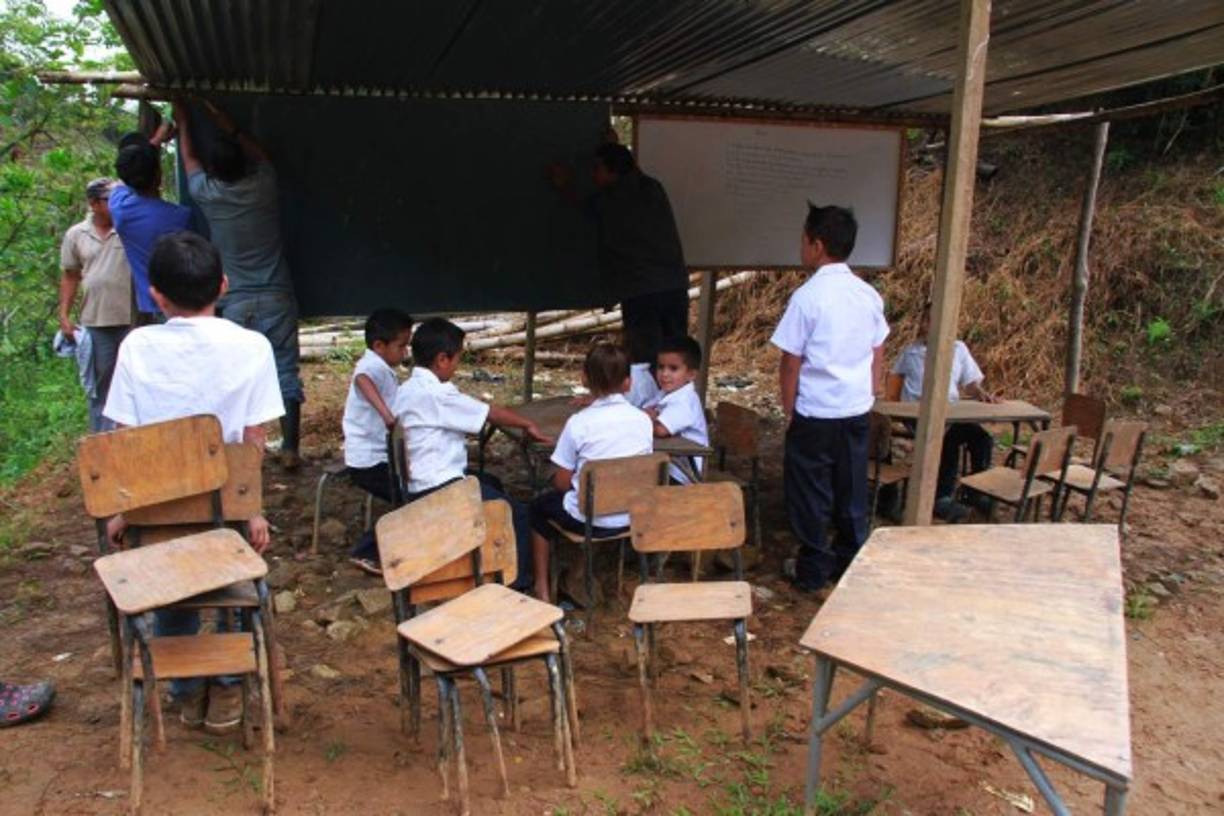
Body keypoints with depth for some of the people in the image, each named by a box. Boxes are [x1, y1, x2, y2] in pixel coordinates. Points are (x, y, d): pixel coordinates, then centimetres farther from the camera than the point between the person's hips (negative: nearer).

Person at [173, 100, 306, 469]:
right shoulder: (263, 185, -1)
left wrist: (183, 123, 39)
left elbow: (189, 158, 22)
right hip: (276, 297, 0)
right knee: (285, 374, 2)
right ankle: (290, 449, 3)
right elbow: (258, 152, 22)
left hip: (235, 302, 0)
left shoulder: (207, 194, 0)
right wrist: (228, 127, 33)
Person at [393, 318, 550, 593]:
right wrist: (527, 424, 2)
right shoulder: (437, 394, -20)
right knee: (519, 514, -9)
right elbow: (491, 413, -12)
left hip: (417, 485, 10)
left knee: (491, 483, 31)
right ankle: (517, 585, 0)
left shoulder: (406, 390, 8)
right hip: (439, 488, -10)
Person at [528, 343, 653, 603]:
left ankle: (541, 587, 25)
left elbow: (562, 482, -10)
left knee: (540, 506, 25)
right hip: (633, 516, 5)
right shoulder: (643, 419, -5)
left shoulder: (578, 423, -16)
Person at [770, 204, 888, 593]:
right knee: (852, 491, 17)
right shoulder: (869, 295, 3)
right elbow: (878, 355, 9)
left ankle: (814, 569, 18)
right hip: (857, 411, 6)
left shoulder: (808, 296, -16)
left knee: (809, 493, 8)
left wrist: (788, 409, -1)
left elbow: (791, 362, -13)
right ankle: (852, 562, 28)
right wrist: (867, 396, 19)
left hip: (815, 414, -6)